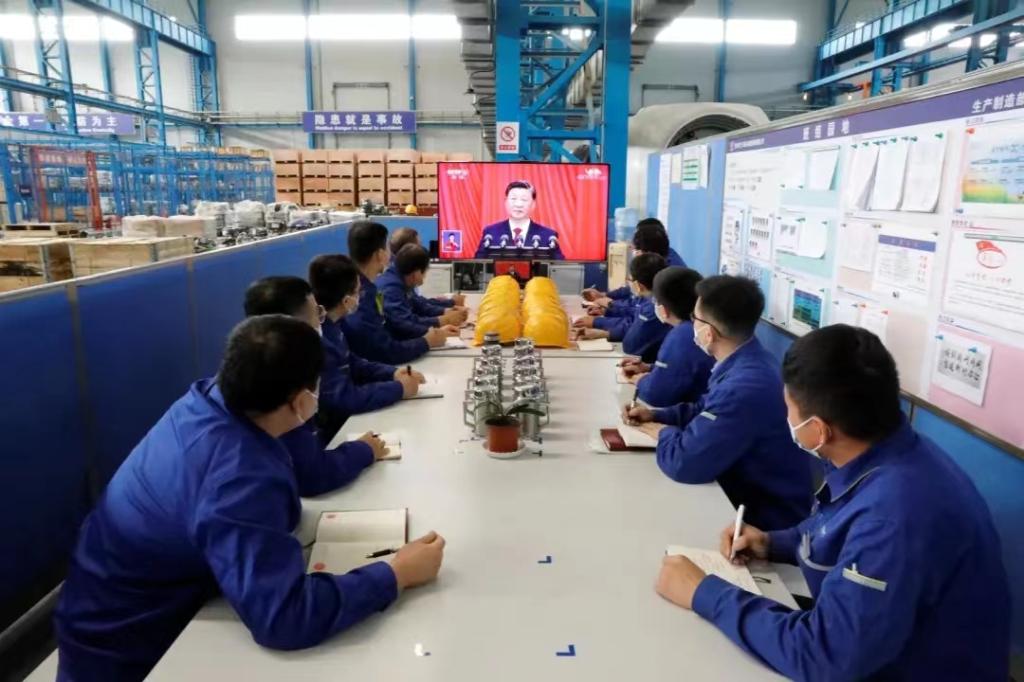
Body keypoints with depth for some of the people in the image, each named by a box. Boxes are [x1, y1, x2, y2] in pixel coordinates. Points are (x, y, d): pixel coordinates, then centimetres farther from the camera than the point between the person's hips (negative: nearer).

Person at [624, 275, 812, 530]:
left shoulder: (746, 386, -32)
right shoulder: (746, 363, 1)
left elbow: (683, 463, -32)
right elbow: (705, 409, 17)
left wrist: (663, 432, -11)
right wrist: (656, 416, 3)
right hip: (753, 499, 8)